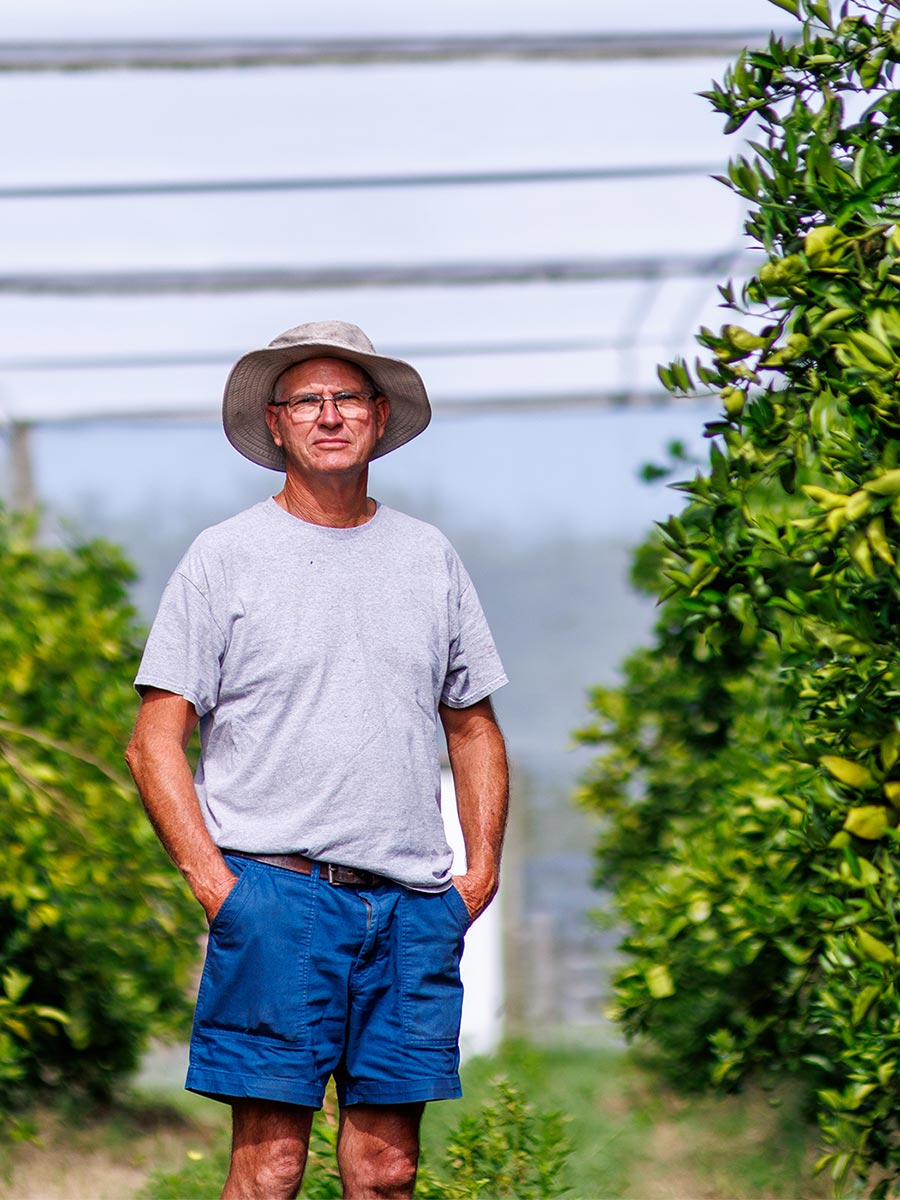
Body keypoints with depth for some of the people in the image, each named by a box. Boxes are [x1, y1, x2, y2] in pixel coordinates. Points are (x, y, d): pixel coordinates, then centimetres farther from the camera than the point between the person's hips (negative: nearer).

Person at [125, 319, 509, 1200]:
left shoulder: (428, 557, 15)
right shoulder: (224, 557, 2)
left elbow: (474, 729, 22)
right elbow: (155, 742, 1)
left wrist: (482, 867, 9)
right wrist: (213, 881, -10)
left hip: (414, 903, 4)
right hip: (274, 890, -4)